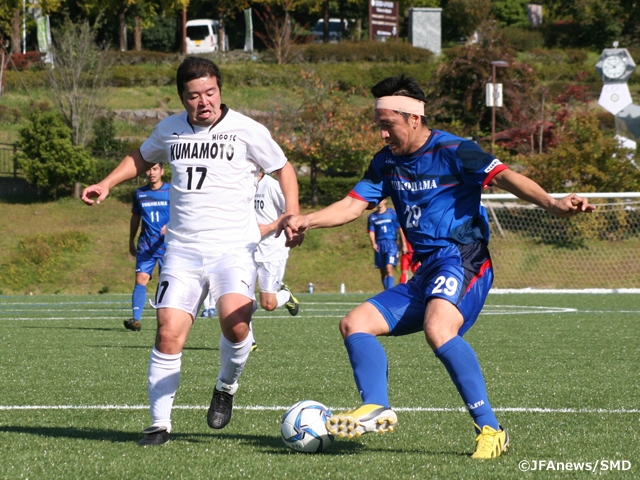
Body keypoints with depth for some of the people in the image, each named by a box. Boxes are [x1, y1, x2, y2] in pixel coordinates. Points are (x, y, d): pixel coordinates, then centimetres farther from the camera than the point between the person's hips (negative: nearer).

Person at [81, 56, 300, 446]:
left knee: (235, 323, -26)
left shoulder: (247, 130, -1)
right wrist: (106, 185, 18)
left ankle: (227, 387, 4)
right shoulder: (170, 130, 10)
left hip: (233, 248, -3)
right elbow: (141, 158, 31)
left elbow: (283, 169, 11)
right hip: (183, 249, 3)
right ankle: (160, 424, 4)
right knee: (169, 335, -8)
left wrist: (292, 214, -4)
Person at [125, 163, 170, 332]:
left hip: (166, 245, -2)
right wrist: (131, 241, 24)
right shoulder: (140, 194, 10)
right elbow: (135, 218, 22)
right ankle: (136, 319, -21)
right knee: (141, 278, -13)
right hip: (146, 246, 2)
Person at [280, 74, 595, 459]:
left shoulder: (452, 151, -9)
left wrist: (552, 204, -39)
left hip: (462, 259, -9)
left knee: (438, 329, -35)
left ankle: (490, 430, -32)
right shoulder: (387, 162, 15)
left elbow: (504, 177, -22)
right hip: (426, 275, 9)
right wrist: (306, 221, -2)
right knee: (355, 324, 5)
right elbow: (353, 205, 16)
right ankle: (376, 408, -13)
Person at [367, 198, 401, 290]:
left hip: (391, 243, -4)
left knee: (389, 268, -18)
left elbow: (400, 229, 2)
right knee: (383, 272, 7)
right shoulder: (372, 217, 12)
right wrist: (373, 243, -9)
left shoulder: (392, 213, 2)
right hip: (379, 245, 4)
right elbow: (371, 232, 10)